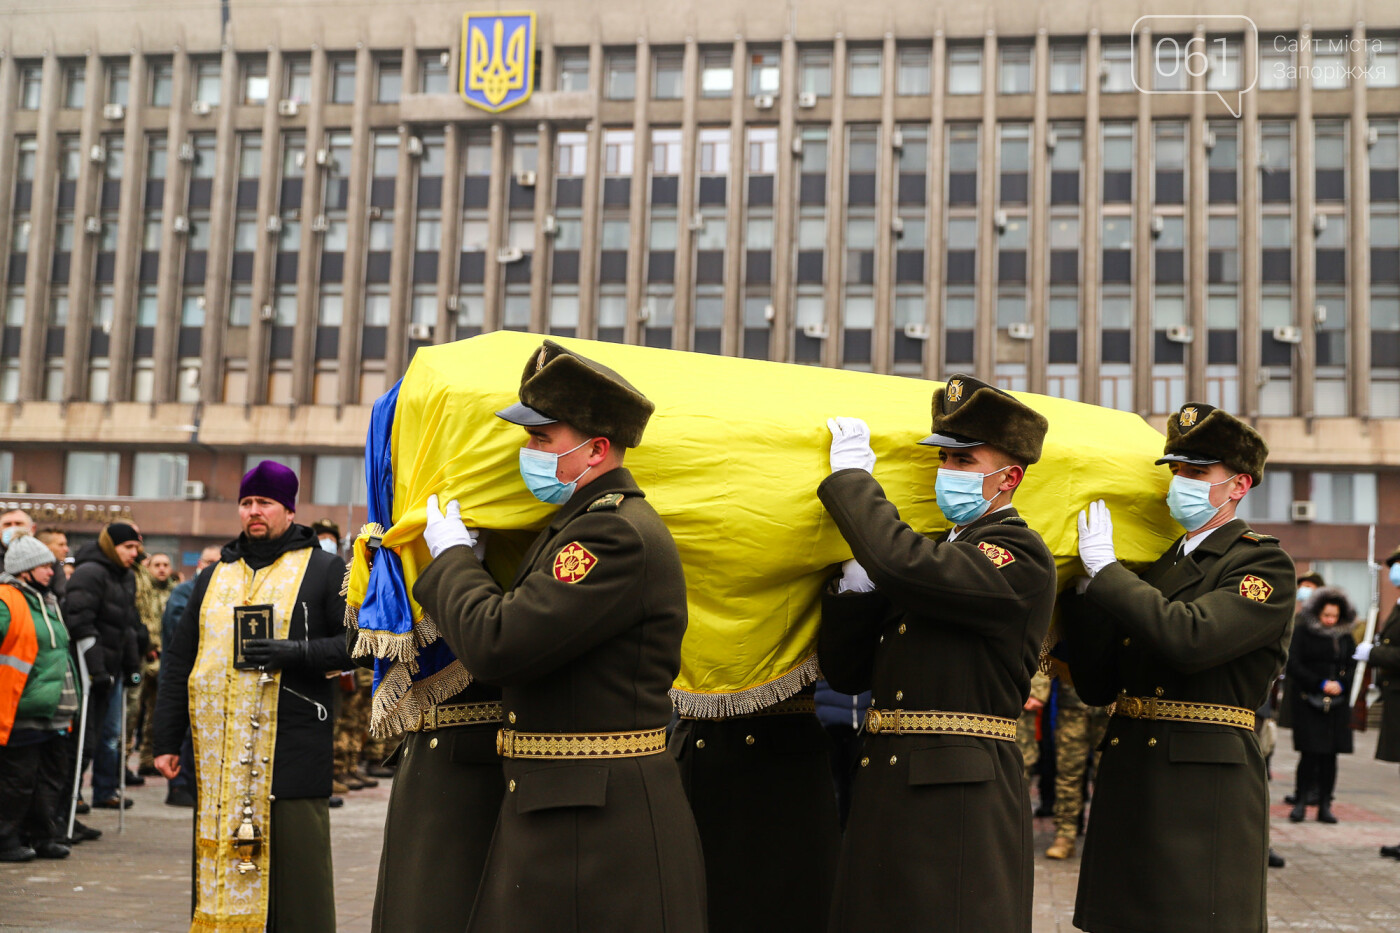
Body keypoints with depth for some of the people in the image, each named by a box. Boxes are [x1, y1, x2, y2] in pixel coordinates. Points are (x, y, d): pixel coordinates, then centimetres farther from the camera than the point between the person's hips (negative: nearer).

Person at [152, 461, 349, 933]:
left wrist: (294, 653, -17)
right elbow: (178, 663, 17)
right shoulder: (214, 576, 17)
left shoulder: (324, 570, 4)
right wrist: (166, 739, 11)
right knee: (219, 865, 8)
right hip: (218, 754, 4)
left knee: (295, 860, -2)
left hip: (292, 749, -4)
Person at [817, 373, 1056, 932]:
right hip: (884, 797, 8)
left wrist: (850, 475, -14)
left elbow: (902, 563, -28)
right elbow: (846, 672, 14)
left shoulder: (1021, 558, -8)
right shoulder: (938, 551, 17)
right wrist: (854, 585, -2)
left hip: (965, 799, -8)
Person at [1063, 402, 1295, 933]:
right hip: (1128, 784, 6)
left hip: (1206, 793, -6)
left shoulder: (1264, 566, -4)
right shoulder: (1155, 567, 16)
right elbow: (1097, 687, 12)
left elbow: (1190, 637, -24)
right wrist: (1083, 587, 1)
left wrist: (1104, 567, -14)